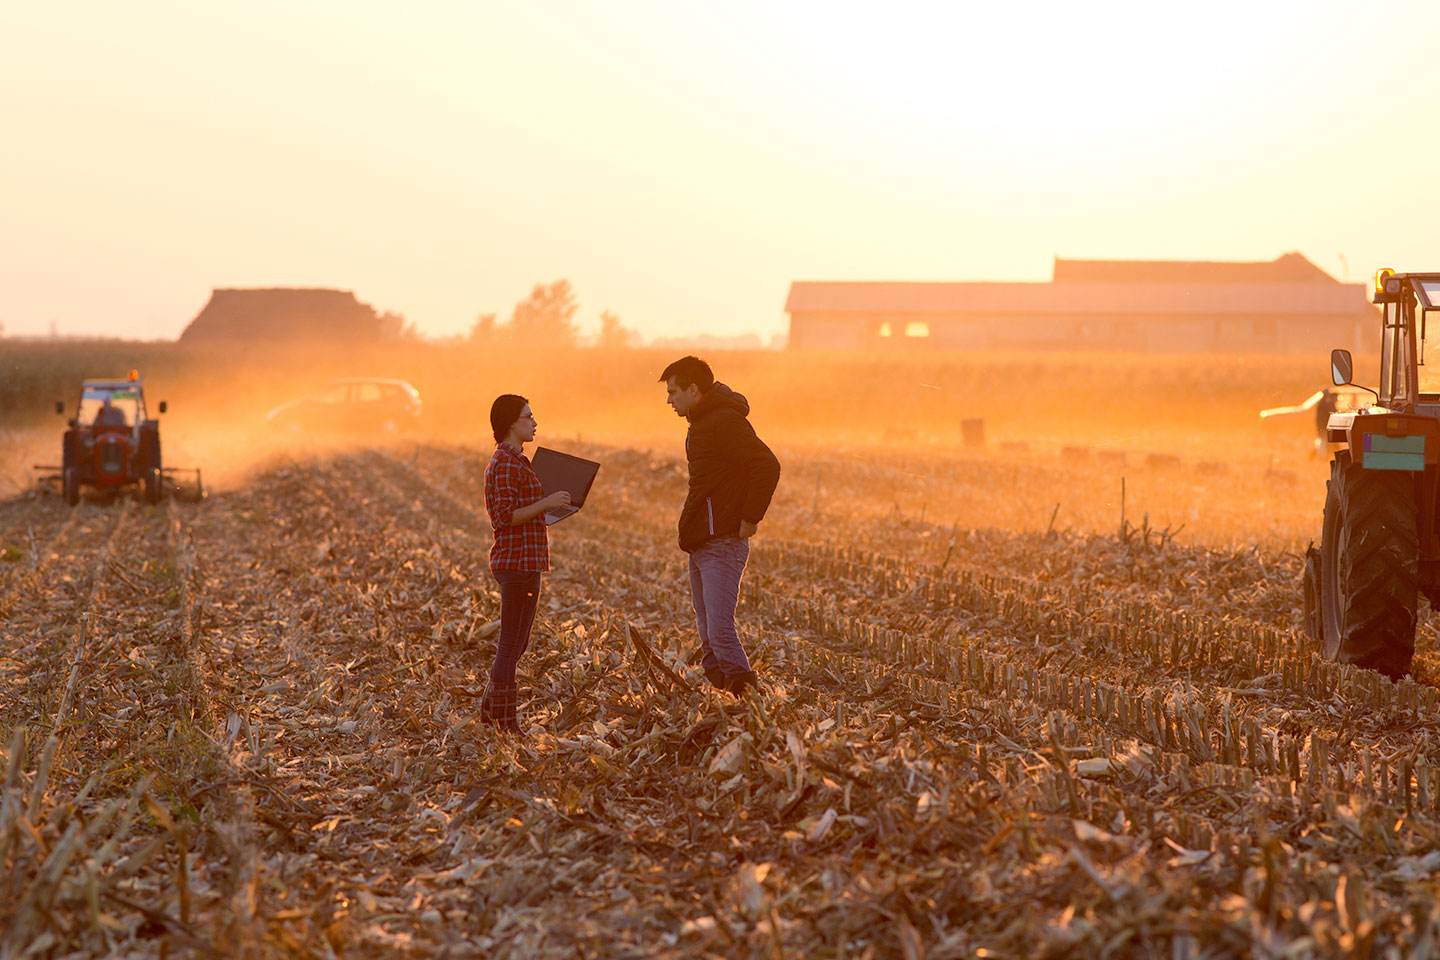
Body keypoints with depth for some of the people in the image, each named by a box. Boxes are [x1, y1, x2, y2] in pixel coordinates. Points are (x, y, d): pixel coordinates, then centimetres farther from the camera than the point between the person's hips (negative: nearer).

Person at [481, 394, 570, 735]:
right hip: (518, 562, -10)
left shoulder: (511, 460, 17)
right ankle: (505, 723, 1)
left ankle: (489, 710, 23)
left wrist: (549, 503, 18)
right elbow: (506, 517, -21)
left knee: (515, 644, 16)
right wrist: (546, 503, -20)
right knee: (511, 646, -4)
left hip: (521, 562, 10)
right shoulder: (508, 463, -15)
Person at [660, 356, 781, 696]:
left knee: (719, 629, -17)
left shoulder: (725, 421, -15)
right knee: (708, 633, 12)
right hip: (700, 544, 11)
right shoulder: (701, 423, 18)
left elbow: (767, 466, -23)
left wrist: (750, 517, -19)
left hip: (722, 544, -11)